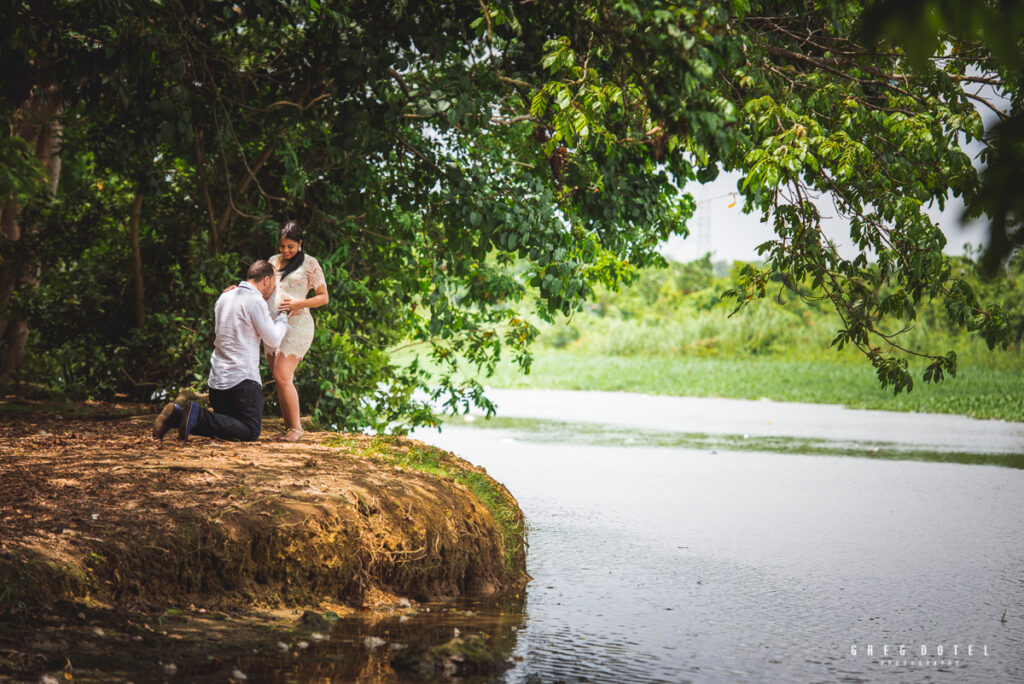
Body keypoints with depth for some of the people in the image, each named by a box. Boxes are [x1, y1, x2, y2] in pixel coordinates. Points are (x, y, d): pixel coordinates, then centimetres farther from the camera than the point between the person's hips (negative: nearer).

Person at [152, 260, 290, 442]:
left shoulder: (224, 298, 14)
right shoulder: (255, 300, -11)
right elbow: (273, 339, -5)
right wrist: (283, 317, 13)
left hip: (217, 379, 8)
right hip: (243, 379, -8)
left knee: (224, 428, 17)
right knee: (251, 432, -5)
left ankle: (176, 414, -4)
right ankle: (197, 415, -21)